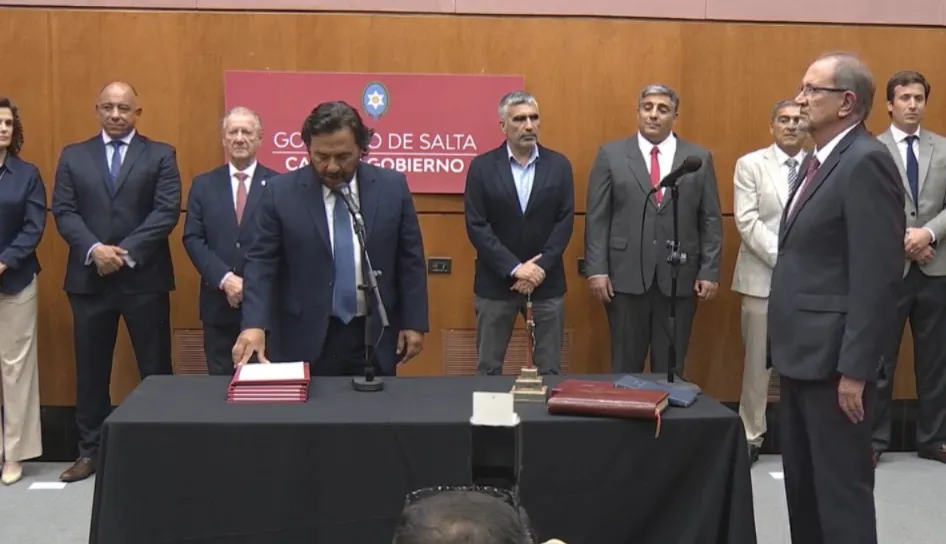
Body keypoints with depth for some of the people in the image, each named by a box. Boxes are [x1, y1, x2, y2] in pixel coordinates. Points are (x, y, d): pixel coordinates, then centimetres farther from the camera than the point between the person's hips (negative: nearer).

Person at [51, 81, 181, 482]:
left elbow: (167, 212, -6)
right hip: (89, 278, 2)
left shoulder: (160, 155, 4)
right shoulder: (73, 156, 11)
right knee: (91, 368, 8)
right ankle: (90, 450, 19)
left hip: (144, 277, -2)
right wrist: (94, 249, -14)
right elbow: (63, 212, 2)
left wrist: (126, 253, -14)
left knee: (155, 368, 3)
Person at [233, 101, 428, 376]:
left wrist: (414, 322, 1)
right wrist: (254, 324, -18)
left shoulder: (392, 186, 0)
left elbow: (410, 259, 4)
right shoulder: (281, 191, -4)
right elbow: (261, 262, -5)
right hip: (305, 340, -1)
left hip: (375, 336, 2)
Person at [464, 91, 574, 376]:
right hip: (495, 282, -1)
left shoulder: (559, 165, 4)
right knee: (488, 369, 6)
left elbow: (565, 221, -1)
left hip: (547, 282, 1)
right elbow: (476, 226, -7)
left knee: (550, 371, 6)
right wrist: (514, 268, -14)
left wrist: (540, 267, -12)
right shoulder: (482, 167, -1)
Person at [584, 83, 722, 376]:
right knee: (625, 368, 7)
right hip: (626, 276, -1)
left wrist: (710, 271, -1)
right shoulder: (611, 154, 4)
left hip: (679, 278, 1)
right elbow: (596, 218, 1)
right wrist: (596, 269, -6)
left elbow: (710, 220, 6)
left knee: (671, 369, 8)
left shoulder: (700, 158, 8)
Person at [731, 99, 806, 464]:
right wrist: (784, 258, -15)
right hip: (763, 278, -1)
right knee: (758, 362, 4)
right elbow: (747, 221, -7)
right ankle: (751, 436, 14)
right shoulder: (750, 165, 2)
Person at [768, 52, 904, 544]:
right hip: (801, 351, 10)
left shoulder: (866, 162, -15)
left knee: (841, 486, 0)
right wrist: (784, 345, 16)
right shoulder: (818, 160, 15)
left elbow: (877, 276, -20)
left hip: (833, 357, -9)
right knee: (801, 481, 17)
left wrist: (855, 369, -21)